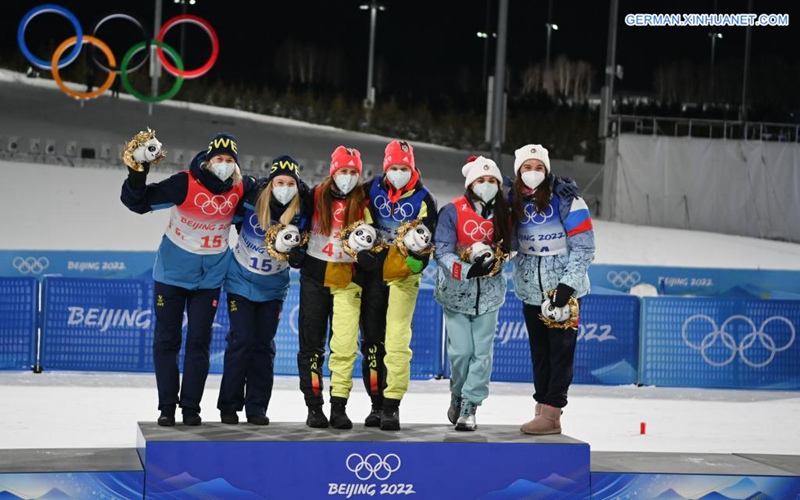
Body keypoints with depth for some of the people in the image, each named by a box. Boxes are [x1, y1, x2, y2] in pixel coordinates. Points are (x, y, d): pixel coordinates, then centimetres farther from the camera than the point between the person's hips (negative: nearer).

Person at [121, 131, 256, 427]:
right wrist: (138, 172, -38)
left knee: (199, 341, 4)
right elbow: (137, 202, -22)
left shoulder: (241, 189, -8)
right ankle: (167, 406, 10)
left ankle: (191, 407, 11)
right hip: (172, 273, -2)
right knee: (166, 340, 2)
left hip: (209, 278, 2)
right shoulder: (186, 183, -20)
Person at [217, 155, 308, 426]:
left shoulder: (301, 212, -13)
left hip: (273, 288, 2)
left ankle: (257, 408, 12)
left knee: (264, 345, 4)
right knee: (241, 340, -6)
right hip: (241, 281, -2)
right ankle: (229, 404, 5)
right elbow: (236, 219, 3)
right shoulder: (251, 200, -17)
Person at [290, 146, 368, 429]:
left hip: (347, 278, -1)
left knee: (344, 344, -8)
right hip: (314, 275, 1)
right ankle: (314, 407, 13)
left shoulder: (363, 201, 0)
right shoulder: (316, 196, 0)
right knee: (311, 342, 4)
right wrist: (296, 253, -2)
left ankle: (339, 407, -2)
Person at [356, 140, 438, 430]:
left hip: (402, 276, -3)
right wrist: (363, 245, 0)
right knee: (371, 340, 8)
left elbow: (426, 240, -4)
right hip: (370, 273, 3)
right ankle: (376, 403, 17)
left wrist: (416, 261, -21)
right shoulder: (371, 190, 4)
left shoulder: (423, 199, -3)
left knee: (396, 341, -11)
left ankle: (392, 406, -9)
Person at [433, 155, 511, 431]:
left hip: (488, 294, 3)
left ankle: (469, 406, 10)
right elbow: (442, 251, -18)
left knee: (482, 352, -1)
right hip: (456, 292, -3)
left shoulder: (503, 214, 2)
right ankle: (458, 395, 21)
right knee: (461, 350, -6)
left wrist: (489, 255, -8)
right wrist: (466, 270, -33)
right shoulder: (453, 211, -10)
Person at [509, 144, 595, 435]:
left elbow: (583, 247, -11)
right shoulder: (513, 201, 4)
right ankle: (542, 406, 16)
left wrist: (567, 285, -16)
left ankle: (551, 413, -6)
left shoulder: (566, 199, -12)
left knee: (561, 349, -6)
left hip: (564, 288, -5)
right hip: (530, 288, 5)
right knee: (539, 350, 9)